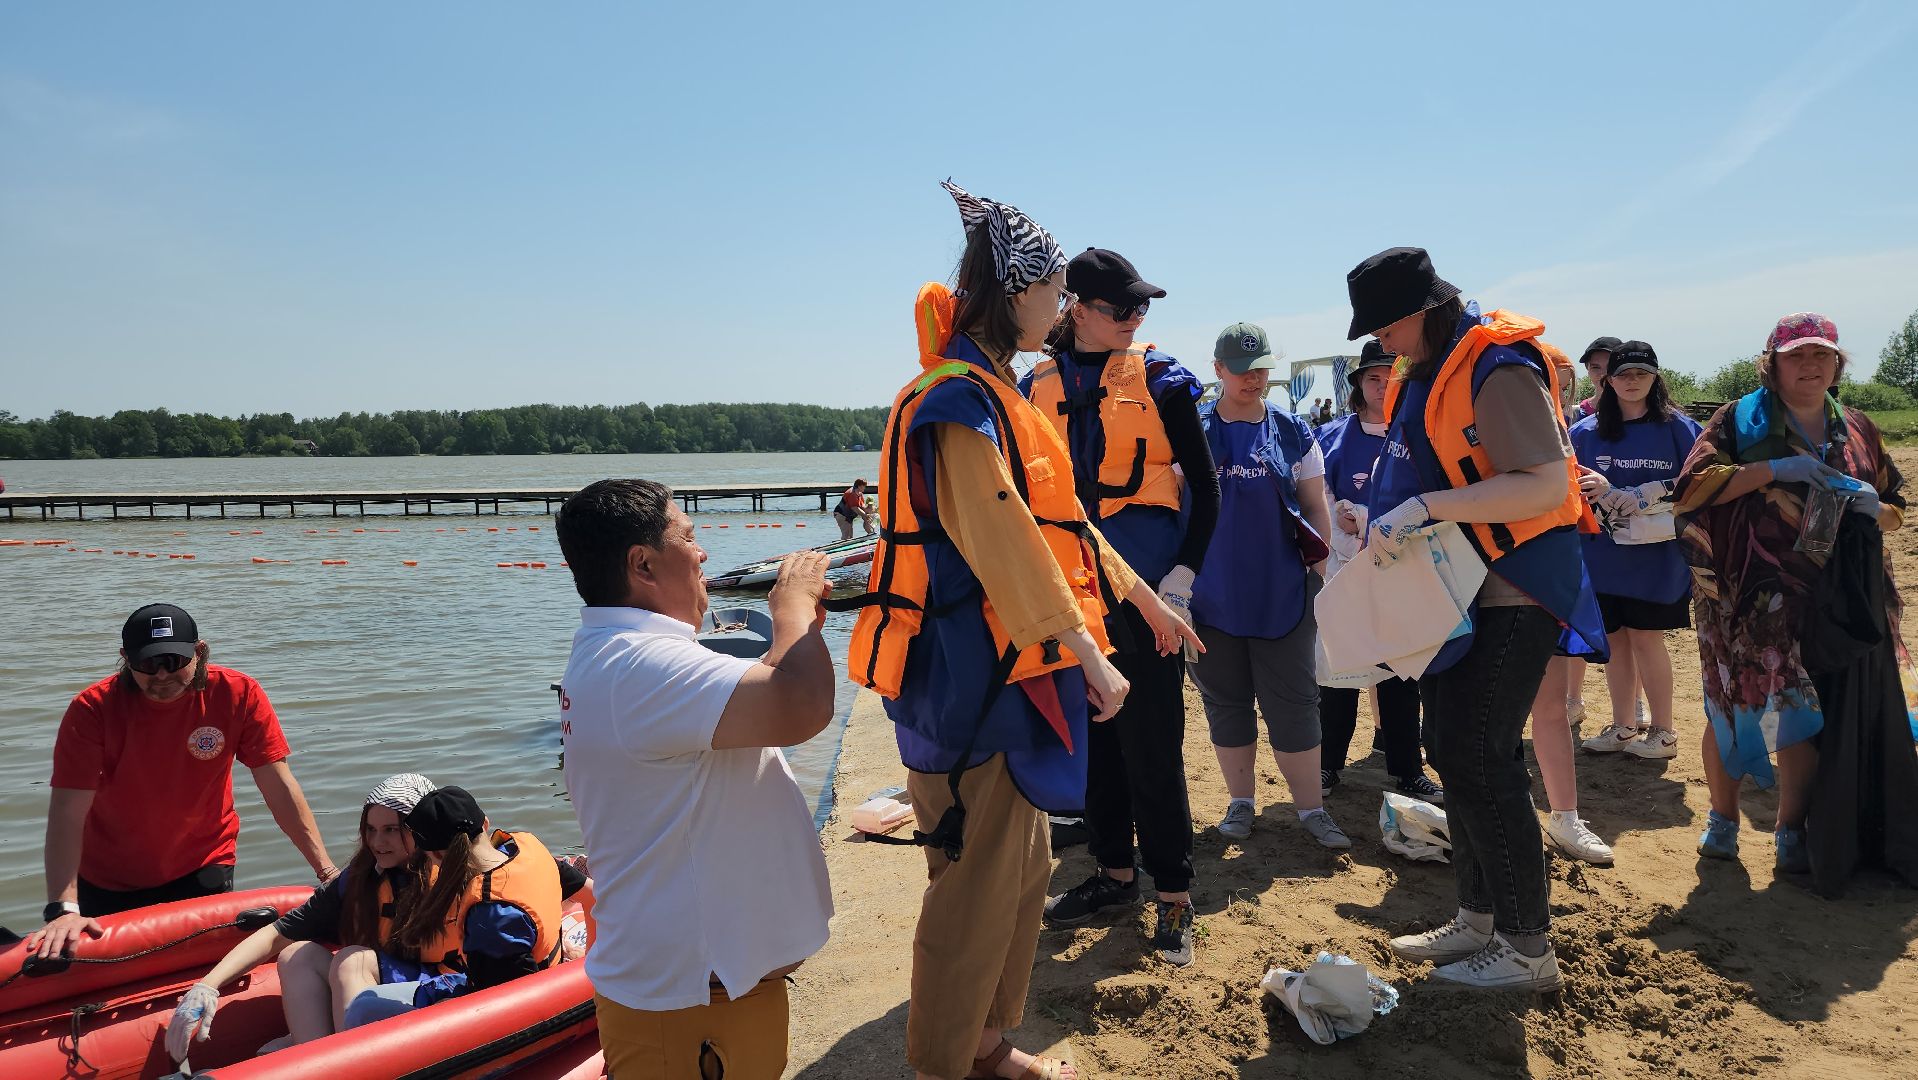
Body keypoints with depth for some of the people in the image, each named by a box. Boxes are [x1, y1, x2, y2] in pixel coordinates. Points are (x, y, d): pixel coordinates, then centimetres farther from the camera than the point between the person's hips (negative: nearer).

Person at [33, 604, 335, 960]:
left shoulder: (239, 695, -18)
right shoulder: (92, 710, -20)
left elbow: (280, 787, -17)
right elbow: (67, 813, -25)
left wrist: (326, 871, -21)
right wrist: (63, 908, -35)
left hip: (203, 869, 0)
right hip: (107, 884, 0)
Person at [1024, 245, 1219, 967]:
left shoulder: (1159, 380, -2)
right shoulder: (1038, 387, 8)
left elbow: (1204, 484, -1)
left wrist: (1183, 575, -10)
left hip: (1146, 589, -4)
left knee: (1152, 745, -1)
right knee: (1092, 737, 12)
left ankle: (1173, 894, 12)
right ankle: (1114, 874, 27)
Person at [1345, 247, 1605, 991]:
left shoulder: (1498, 371, -17)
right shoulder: (1423, 377, 11)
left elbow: (1546, 484, -26)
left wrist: (1426, 507, -30)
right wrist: (1386, 527, 6)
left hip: (1511, 594, -10)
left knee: (1478, 761, -7)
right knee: (1453, 753, 13)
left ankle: (1528, 949, 6)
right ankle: (1478, 921, 27)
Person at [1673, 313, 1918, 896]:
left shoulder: (1858, 430, 13)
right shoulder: (1739, 420, 1)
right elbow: (1690, 487, -12)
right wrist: (1774, 468, -19)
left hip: (1841, 601, 4)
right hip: (1754, 600, -3)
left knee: (1838, 713, 1)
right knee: (1733, 707, 2)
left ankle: (1793, 834, 15)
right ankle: (1722, 821, 21)